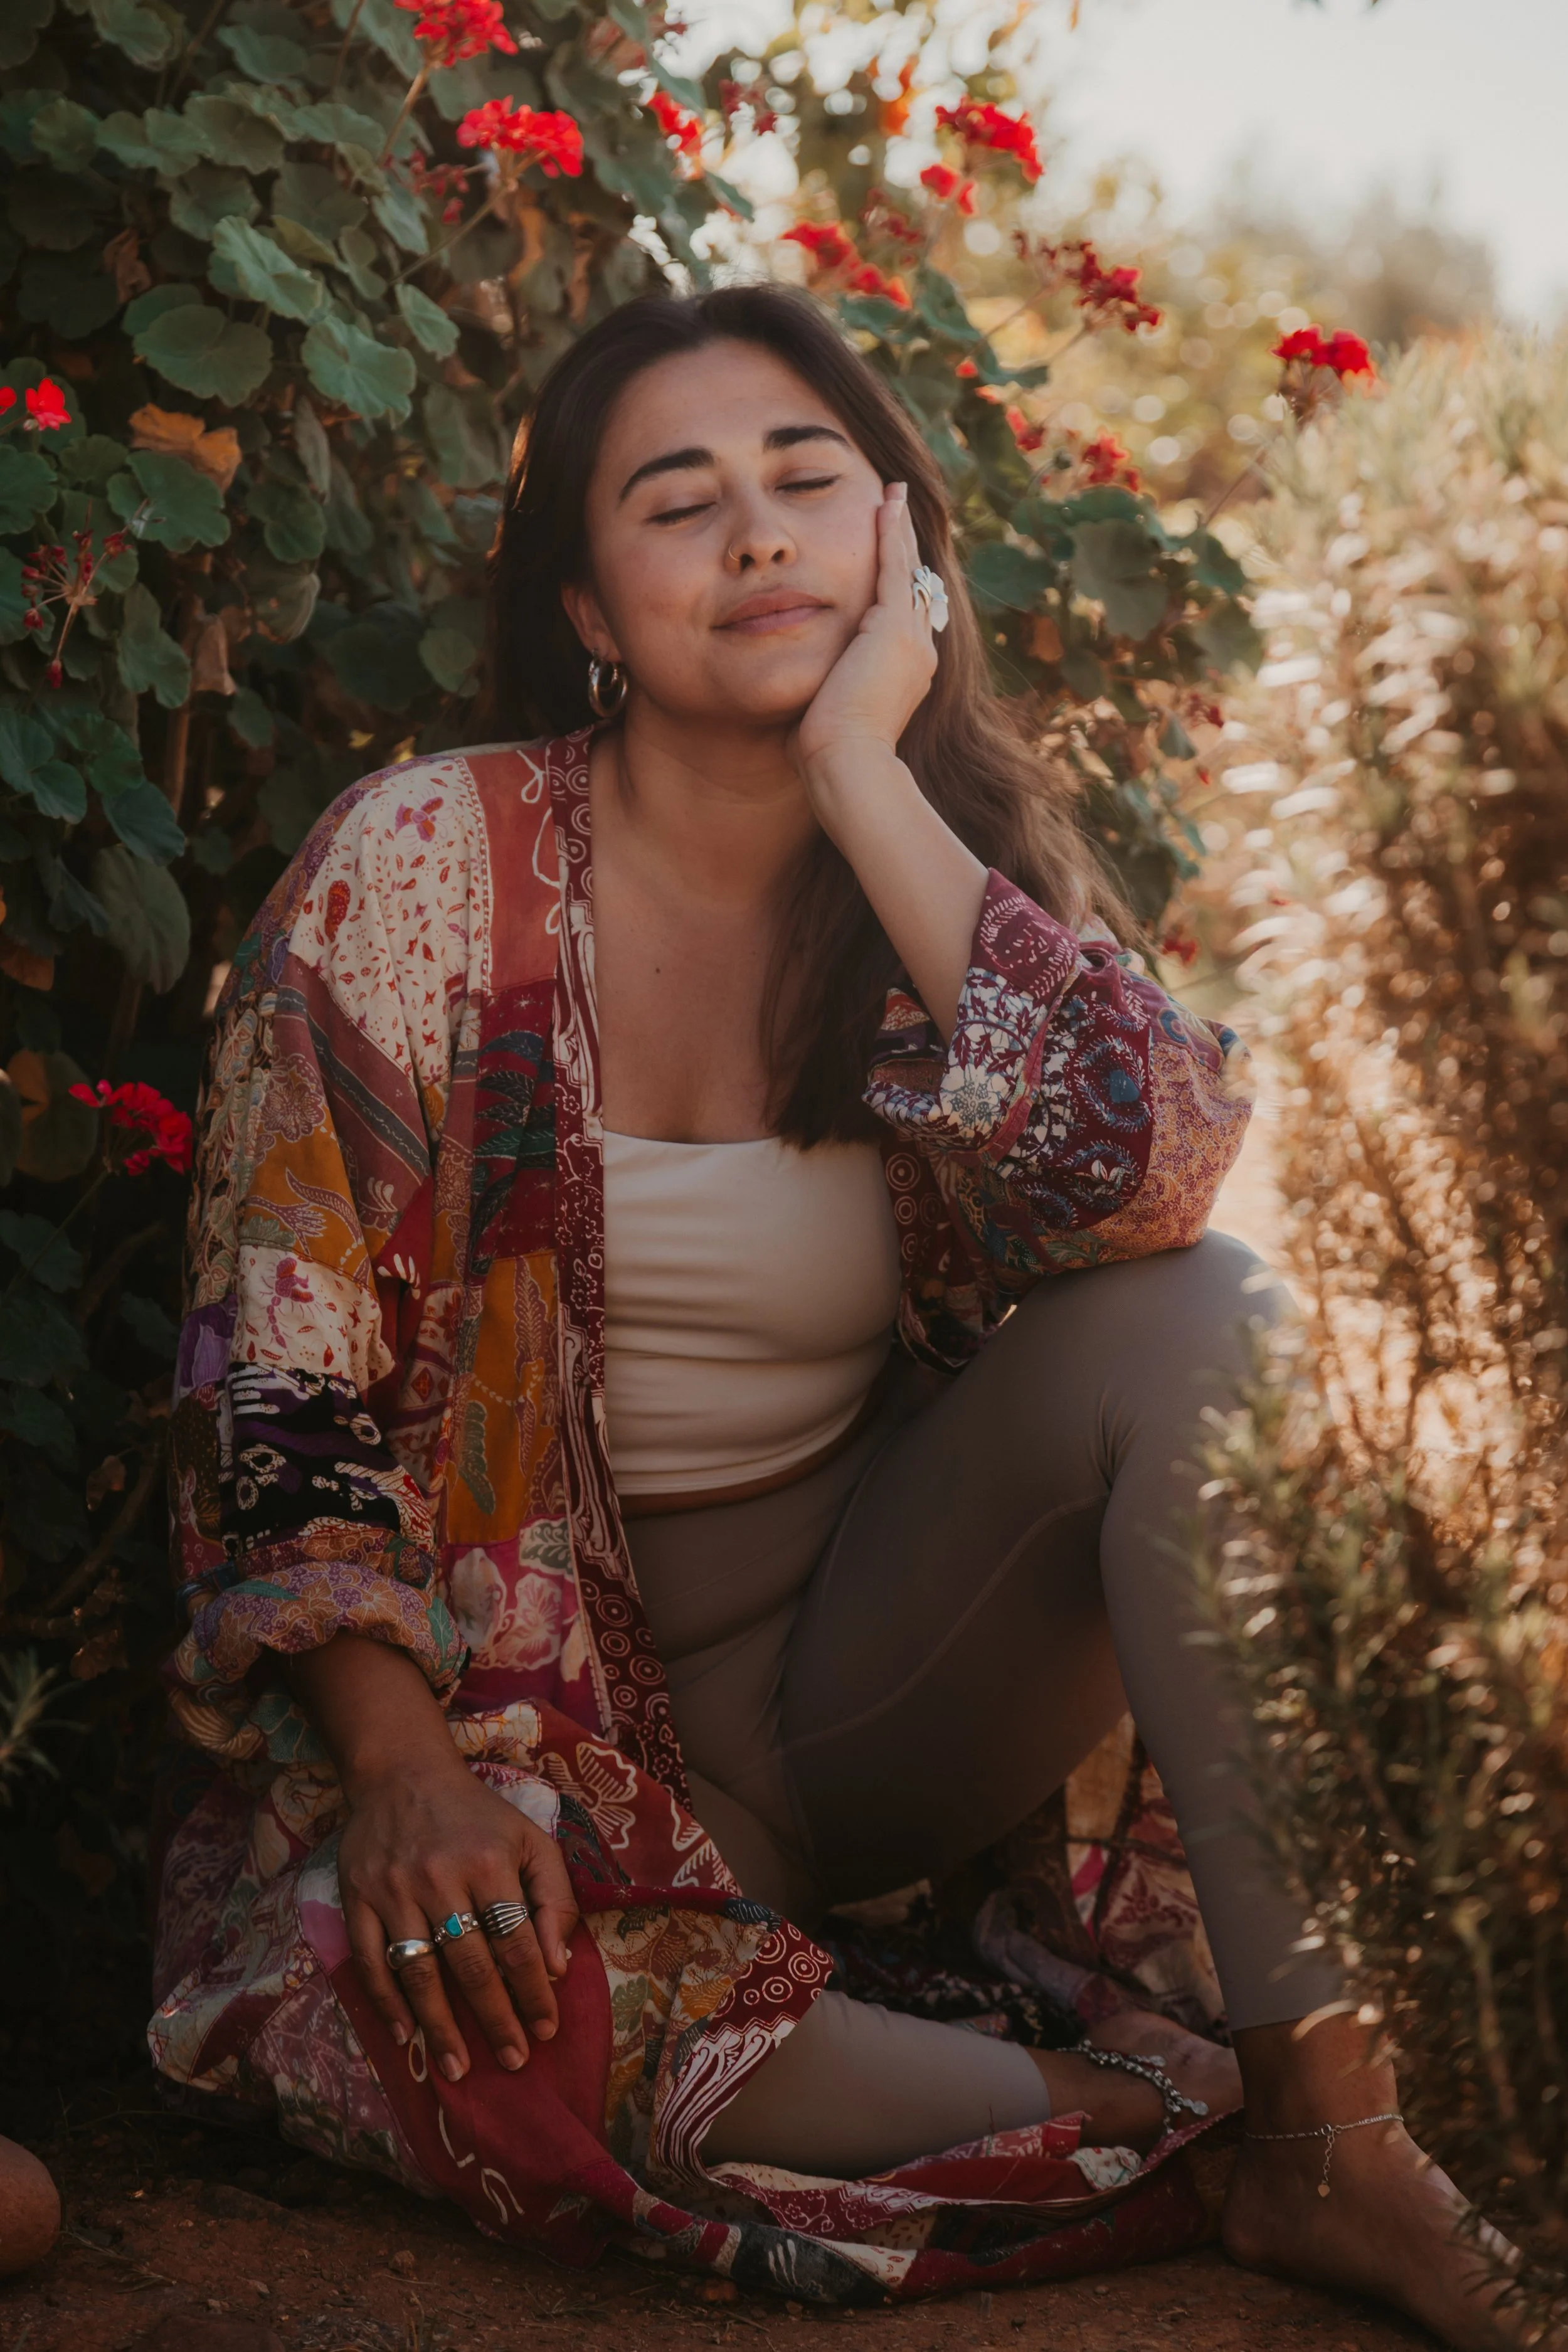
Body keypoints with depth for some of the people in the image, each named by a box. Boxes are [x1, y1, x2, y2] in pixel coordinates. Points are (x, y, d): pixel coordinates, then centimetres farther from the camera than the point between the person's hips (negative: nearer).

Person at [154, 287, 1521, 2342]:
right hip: (542, 1703, -2)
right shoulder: (426, 867, -7)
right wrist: (401, 1766, -21)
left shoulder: (966, 864, 1)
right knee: (490, 2019, -35)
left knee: (1199, 1318, -22)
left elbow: (1155, 1171, -22)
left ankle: (1338, 2118, -23)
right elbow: (287, 1369, -8)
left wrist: (860, 766, -20)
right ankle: (1192, 2123, -16)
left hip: (871, 1666, 3)